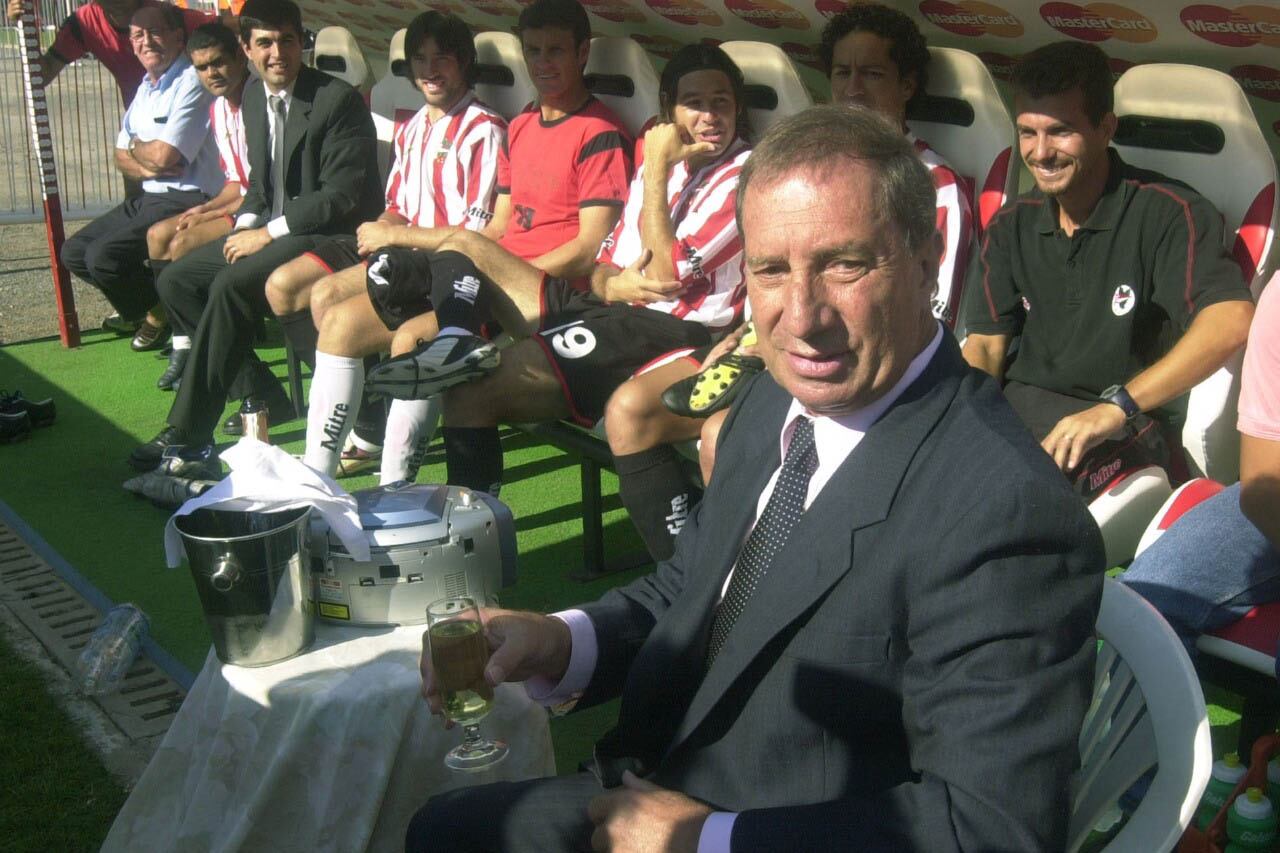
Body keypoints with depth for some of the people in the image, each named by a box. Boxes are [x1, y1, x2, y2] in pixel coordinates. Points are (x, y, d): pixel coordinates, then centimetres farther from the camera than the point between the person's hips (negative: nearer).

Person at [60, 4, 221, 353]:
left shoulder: (192, 83, -14)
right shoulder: (145, 89, 16)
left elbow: (164, 156, -22)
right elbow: (123, 159, 15)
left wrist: (136, 146, 1)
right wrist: (149, 167, -9)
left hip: (188, 200, -10)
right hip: (150, 198, 10)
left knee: (103, 255, -21)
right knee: (74, 252, 7)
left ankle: (158, 315, 5)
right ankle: (140, 305, 22)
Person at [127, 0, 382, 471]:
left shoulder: (338, 99, -14)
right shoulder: (253, 99, 11)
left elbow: (342, 197, -18)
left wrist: (268, 233, -17)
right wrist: (245, 226, 0)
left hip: (328, 234, -9)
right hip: (269, 229, 9)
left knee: (231, 285, -28)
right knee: (176, 280, 0)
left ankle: (188, 433, -21)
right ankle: (263, 392, 2)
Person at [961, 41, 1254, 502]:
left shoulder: (1167, 212, -7)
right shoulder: (1011, 226, 12)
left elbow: (1232, 321, -23)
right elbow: (985, 344, 9)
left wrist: (1115, 407, -30)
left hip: (1128, 428, -4)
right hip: (1020, 408, 5)